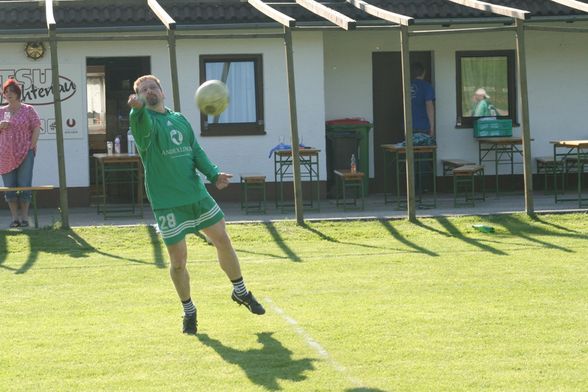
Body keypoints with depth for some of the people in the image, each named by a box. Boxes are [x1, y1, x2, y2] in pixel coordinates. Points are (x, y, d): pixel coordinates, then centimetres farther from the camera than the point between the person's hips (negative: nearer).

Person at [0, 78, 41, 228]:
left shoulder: (28, 110, 4)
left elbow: (36, 127, 0)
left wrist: (32, 145, -10)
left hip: (25, 153, -3)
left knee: (24, 186, -5)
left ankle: (24, 217, 1)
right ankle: (15, 217, 7)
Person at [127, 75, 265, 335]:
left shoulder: (180, 119, 13)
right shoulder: (144, 120, -6)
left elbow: (196, 151, 11)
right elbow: (142, 124, -31)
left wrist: (213, 174, -8)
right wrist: (138, 107, -56)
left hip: (197, 194, 5)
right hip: (167, 203, -5)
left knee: (223, 241, 10)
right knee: (178, 261, -2)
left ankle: (241, 292, 32)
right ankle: (189, 311, 19)